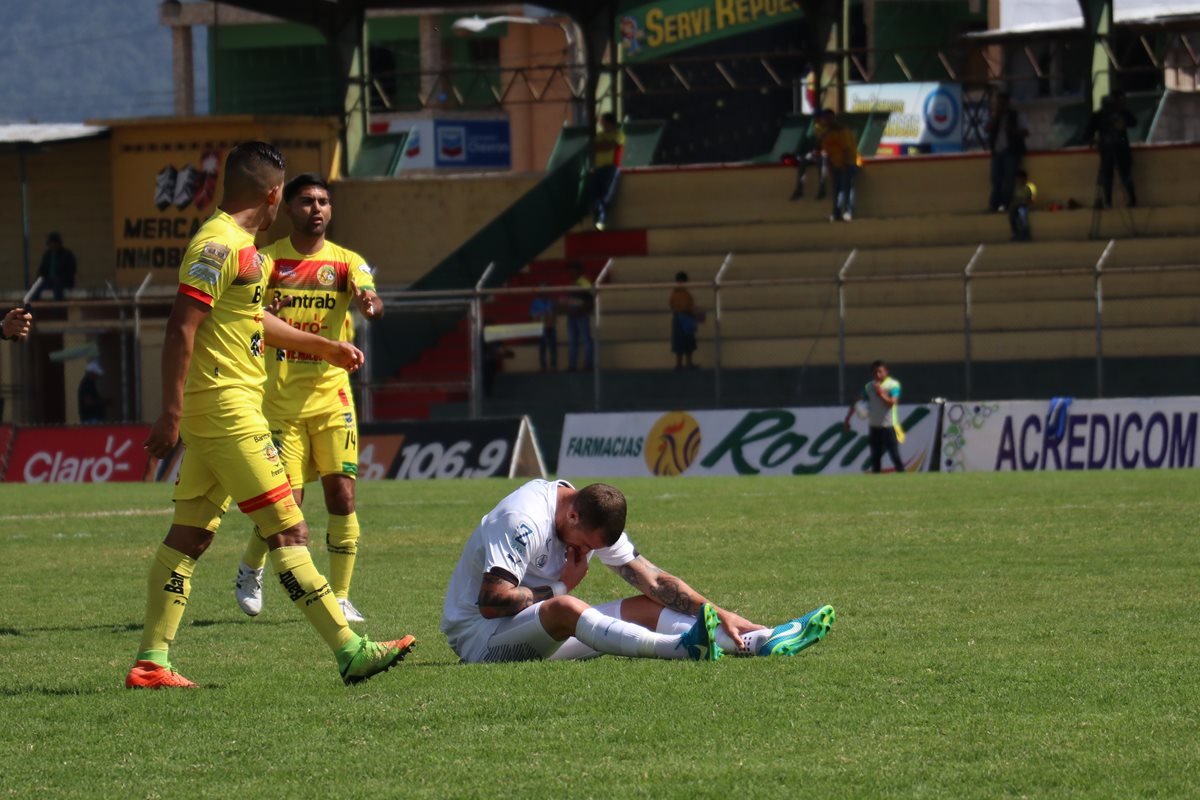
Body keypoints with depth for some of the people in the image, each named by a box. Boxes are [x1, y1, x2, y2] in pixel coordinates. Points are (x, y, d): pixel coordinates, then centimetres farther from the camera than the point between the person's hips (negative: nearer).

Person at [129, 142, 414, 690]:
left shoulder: (239, 246, 16)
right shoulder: (218, 245, -15)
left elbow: (253, 320, 31)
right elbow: (181, 329, -20)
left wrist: (325, 347, 40)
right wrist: (172, 415, -23)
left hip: (228, 410, 10)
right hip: (227, 410, -10)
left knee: (190, 536, 9)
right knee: (288, 531, -9)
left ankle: (151, 663, 9)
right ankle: (350, 652, -10)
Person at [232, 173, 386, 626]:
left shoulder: (346, 262, 4)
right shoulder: (267, 261, 1)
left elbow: (372, 304, -13)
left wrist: (370, 305, -38)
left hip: (331, 396, 1)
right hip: (280, 398, -1)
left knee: (342, 495, -8)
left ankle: (339, 597, 3)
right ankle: (250, 571, 25)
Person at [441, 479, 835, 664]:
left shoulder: (593, 519, 5)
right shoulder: (522, 521, -23)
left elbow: (653, 580, 4)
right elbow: (491, 601, -29)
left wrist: (719, 614, -7)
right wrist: (560, 588, -15)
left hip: (543, 632, 9)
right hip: (480, 638, -9)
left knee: (646, 607, -4)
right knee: (564, 609, -38)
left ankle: (760, 640, -14)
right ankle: (681, 647, -57)